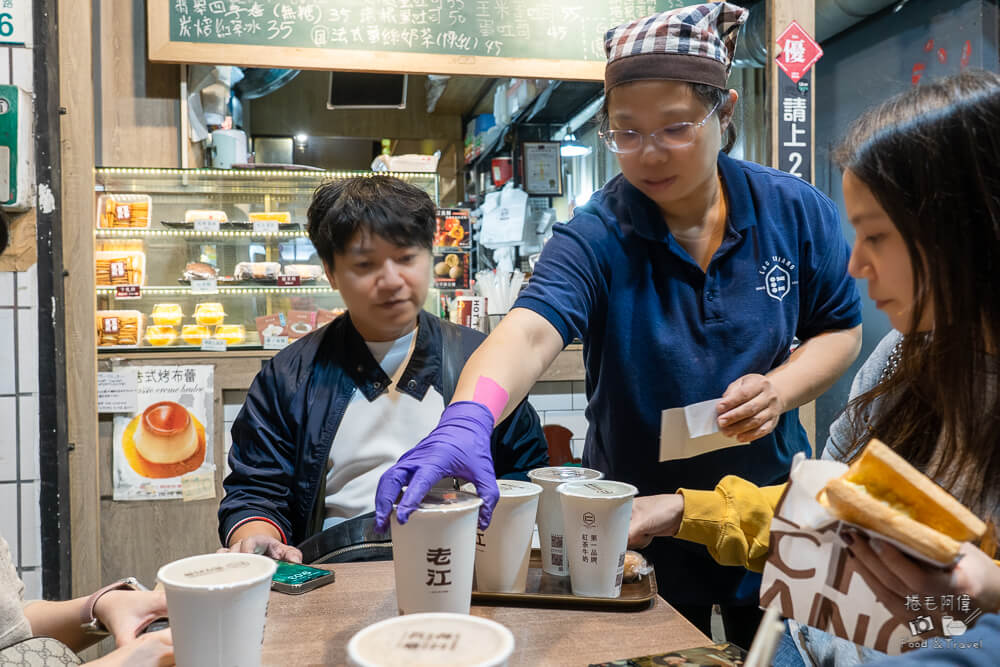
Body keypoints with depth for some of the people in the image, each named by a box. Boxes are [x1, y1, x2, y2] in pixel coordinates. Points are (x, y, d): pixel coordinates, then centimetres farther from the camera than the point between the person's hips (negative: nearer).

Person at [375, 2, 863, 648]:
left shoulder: (797, 212, -10)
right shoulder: (596, 236, -19)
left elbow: (840, 328, 1)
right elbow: (530, 330, -36)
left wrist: (781, 388, -19)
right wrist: (468, 418, -56)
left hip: (770, 505, 3)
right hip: (639, 519, -2)